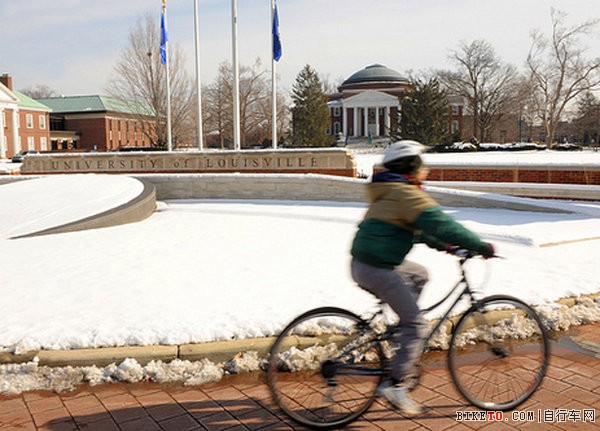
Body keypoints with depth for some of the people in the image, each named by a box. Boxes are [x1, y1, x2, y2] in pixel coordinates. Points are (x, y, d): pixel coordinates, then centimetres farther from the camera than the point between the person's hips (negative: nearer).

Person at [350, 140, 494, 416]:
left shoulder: (390, 192, 19)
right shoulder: (406, 194, -12)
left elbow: (415, 227, 28)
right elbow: (441, 223, -19)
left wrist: (440, 244, 22)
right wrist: (482, 246, -11)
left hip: (363, 264, 10)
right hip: (377, 270, -10)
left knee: (419, 275, 27)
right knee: (417, 325, -2)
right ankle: (395, 385, 0)